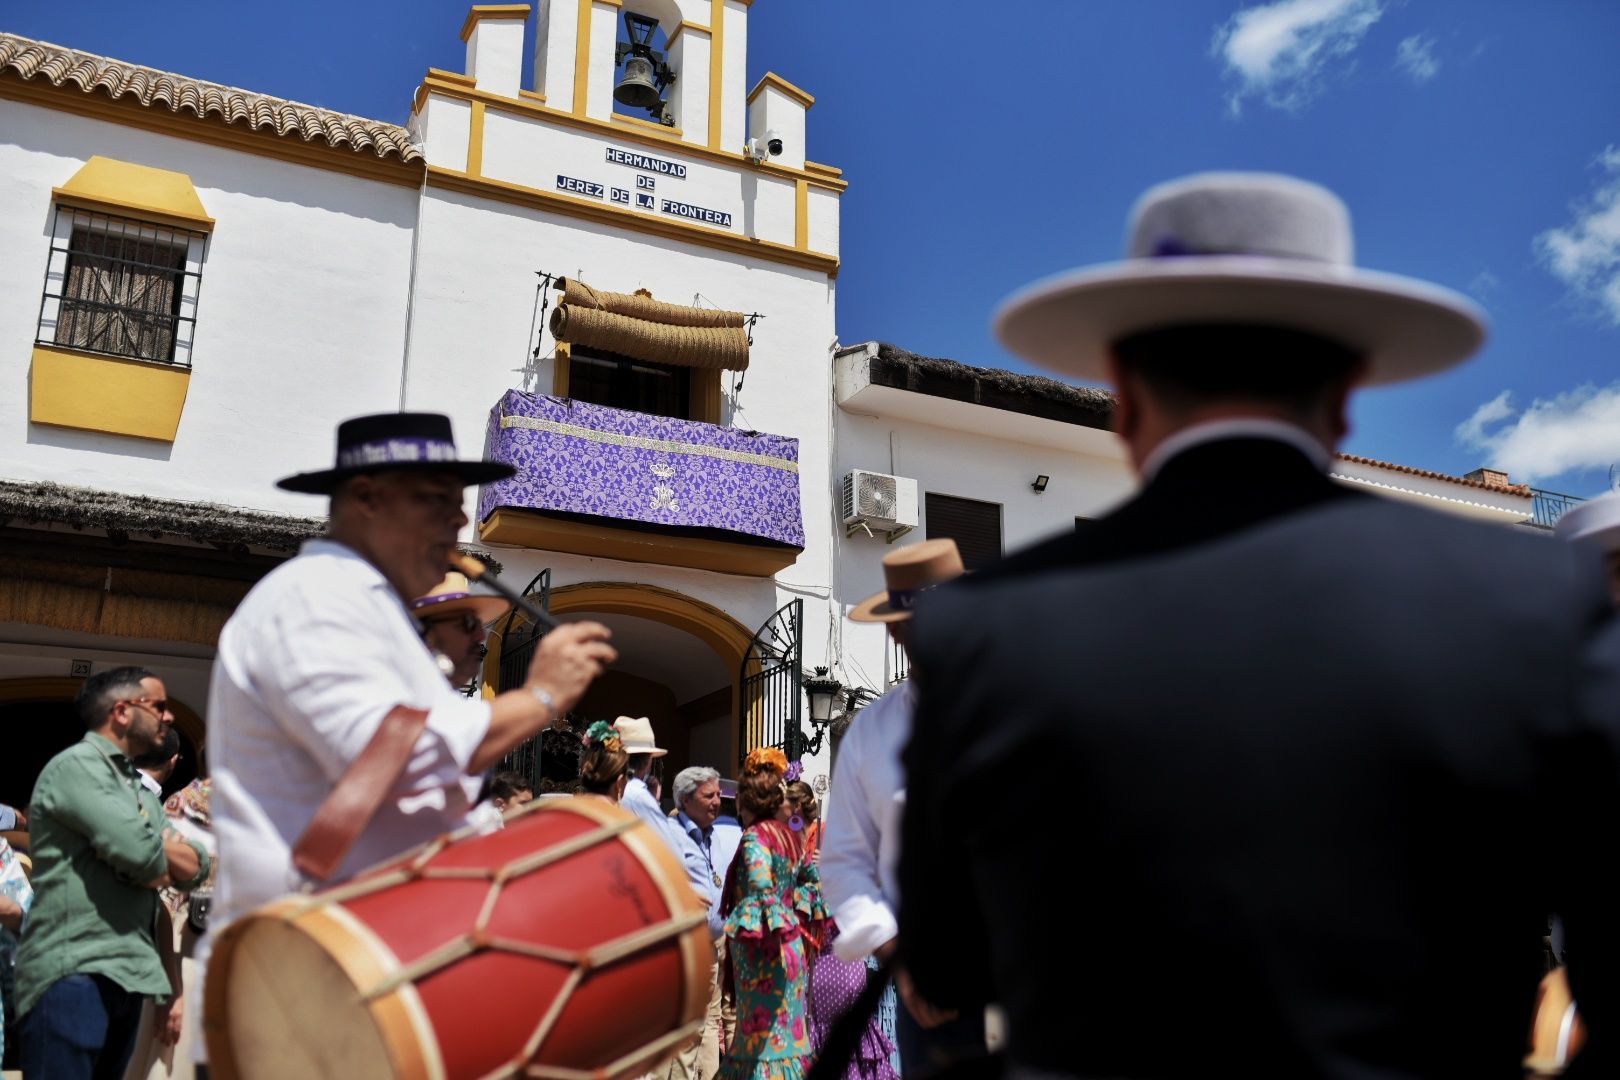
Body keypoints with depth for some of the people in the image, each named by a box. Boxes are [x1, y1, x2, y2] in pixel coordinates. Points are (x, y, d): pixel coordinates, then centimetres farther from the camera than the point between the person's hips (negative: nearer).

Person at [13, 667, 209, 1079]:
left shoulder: (140, 789, 22)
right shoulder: (77, 765, -6)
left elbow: (196, 867, 14)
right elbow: (136, 849, -19)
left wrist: (156, 856, -7)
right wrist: (169, 856, 3)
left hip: (125, 975, 9)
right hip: (74, 974, -9)